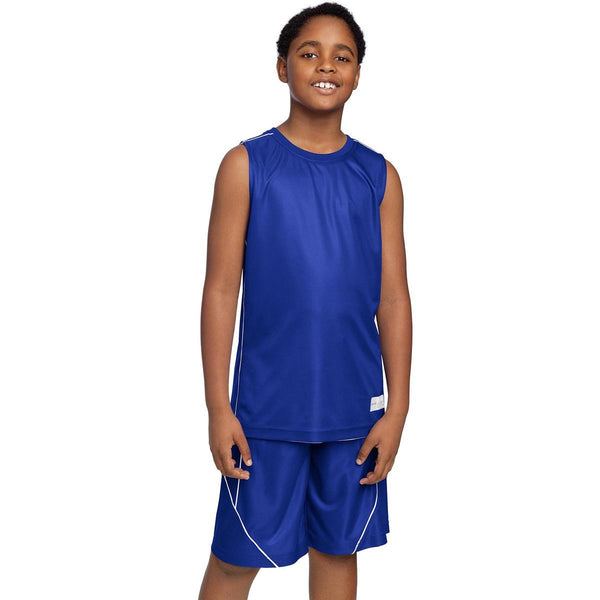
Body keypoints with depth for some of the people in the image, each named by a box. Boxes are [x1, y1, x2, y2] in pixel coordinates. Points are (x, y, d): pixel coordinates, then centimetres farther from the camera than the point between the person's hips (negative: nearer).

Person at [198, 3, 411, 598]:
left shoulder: (378, 175, 4)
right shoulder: (247, 164, -3)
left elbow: (393, 298, 5)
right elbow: (220, 290, -3)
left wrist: (396, 410, 1)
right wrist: (218, 408, -6)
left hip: (354, 410, 3)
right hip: (268, 409, -2)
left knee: (337, 550, 14)